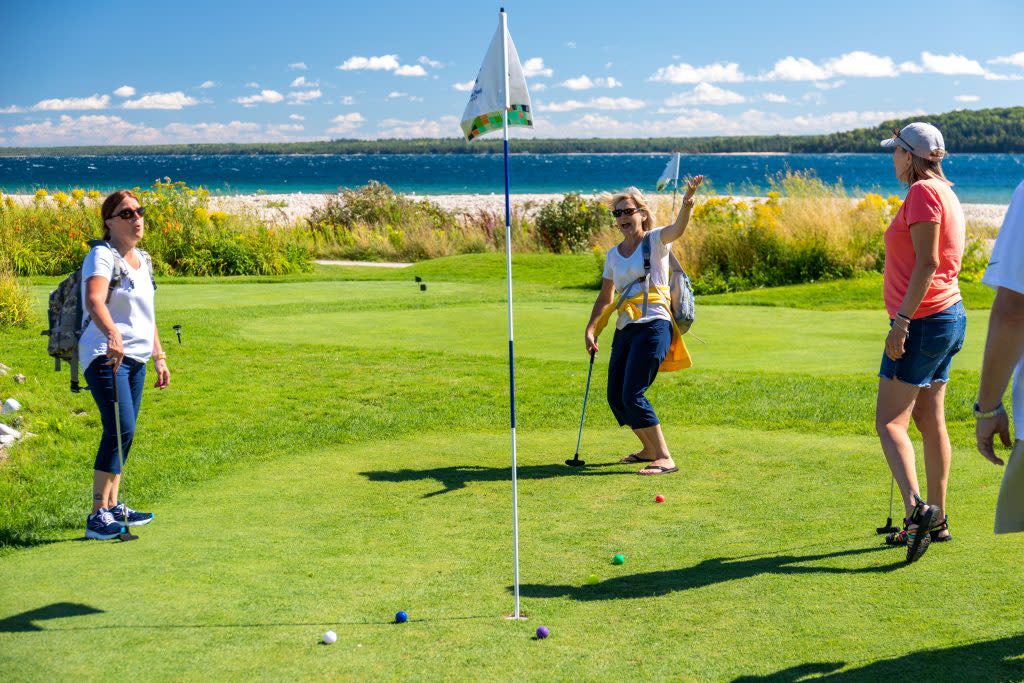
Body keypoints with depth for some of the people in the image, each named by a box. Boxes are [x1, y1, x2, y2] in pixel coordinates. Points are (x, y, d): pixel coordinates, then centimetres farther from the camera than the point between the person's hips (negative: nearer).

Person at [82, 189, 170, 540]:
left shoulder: (143, 259, 16)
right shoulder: (102, 255, -11)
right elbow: (94, 300, -29)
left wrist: (159, 357, 23)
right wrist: (112, 334, -47)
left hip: (136, 358, 9)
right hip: (105, 355, -9)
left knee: (123, 432, 13)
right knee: (121, 429, -20)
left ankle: (113, 507, 23)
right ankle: (98, 516, -19)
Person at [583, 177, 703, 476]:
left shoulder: (655, 240, 0)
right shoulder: (614, 254, 16)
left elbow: (677, 229, -23)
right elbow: (605, 297, 23)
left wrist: (686, 204, -43)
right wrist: (590, 329, 12)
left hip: (654, 325, -7)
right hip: (624, 330, 7)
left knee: (633, 395, -18)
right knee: (616, 397, 7)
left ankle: (665, 459, -12)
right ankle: (649, 449, 28)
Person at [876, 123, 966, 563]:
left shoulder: (923, 192, -13)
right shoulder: (944, 192, 17)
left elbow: (926, 263, -21)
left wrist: (901, 320, -22)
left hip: (922, 320, -10)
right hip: (948, 315, 10)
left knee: (889, 421, -10)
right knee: (930, 421, 12)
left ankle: (917, 508, -22)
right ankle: (936, 520, 17)